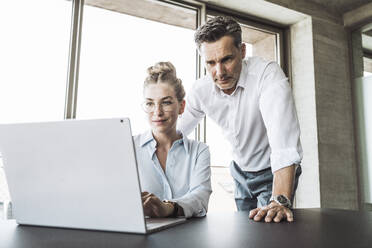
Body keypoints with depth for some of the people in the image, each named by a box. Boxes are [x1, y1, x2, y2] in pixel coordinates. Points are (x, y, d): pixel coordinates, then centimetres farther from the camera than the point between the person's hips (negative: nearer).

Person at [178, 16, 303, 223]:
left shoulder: (267, 74, -27)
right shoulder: (201, 91, -12)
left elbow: (284, 141, -38)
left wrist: (280, 200, -48)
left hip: (274, 173, -4)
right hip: (241, 172, 4)